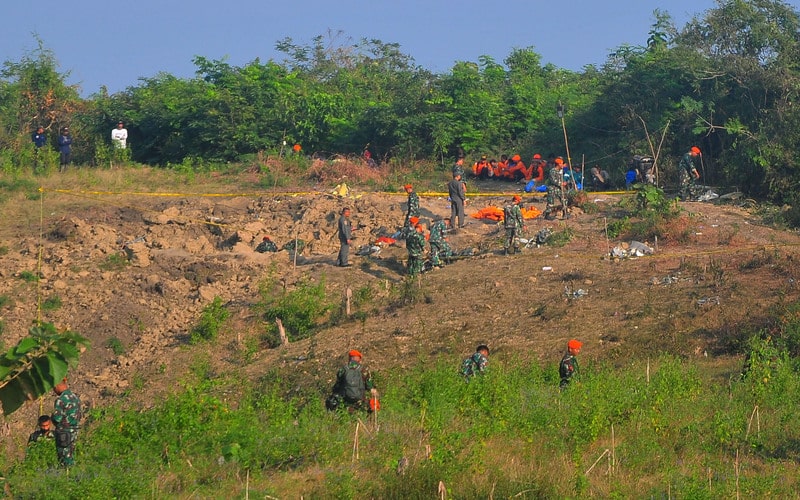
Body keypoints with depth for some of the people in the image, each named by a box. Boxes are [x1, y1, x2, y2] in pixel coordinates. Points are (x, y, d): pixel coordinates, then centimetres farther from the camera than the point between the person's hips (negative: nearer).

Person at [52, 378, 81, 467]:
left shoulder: (60, 400, -18)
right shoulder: (76, 397, 6)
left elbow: (57, 418, -20)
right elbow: (79, 416, 13)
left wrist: (52, 417, 1)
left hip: (64, 432, -8)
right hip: (74, 430, 8)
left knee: (64, 460, 0)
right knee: (71, 456, 16)